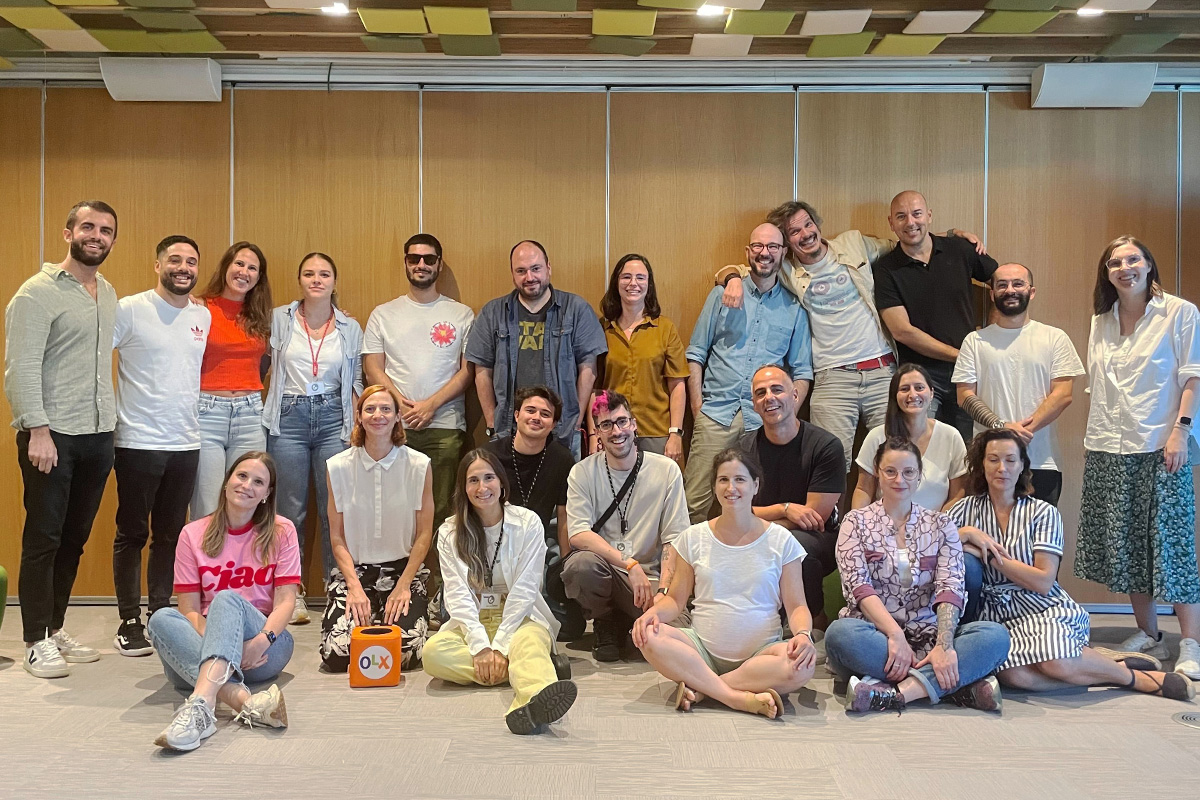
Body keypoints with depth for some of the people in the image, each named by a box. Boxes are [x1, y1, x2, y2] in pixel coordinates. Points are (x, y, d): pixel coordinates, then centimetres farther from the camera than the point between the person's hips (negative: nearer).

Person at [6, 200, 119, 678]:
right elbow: (21, 367, -14)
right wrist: (37, 429, -19)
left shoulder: (109, 294, 14)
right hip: (52, 436, -6)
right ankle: (37, 644, 9)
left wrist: (111, 422, 12)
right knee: (43, 539, 0)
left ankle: (55, 629, 23)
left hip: (98, 435, 7)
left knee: (74, 538, 12)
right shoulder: (39, 292, -8)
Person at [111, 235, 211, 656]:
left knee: (171, 535, 11)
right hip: (138, 443, -5)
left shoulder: (204, 317, 9)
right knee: (132, 534, 5)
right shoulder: (129, 310, -6)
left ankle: (161, 613, 21)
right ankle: (129, 622, 13)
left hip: (186, 444, 5)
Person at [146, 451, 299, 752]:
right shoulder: (193, 534, 6)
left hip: (265, 649, -2)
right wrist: (221, 644, -20)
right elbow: (189, 609, -1)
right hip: (201, 641, 2)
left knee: (227, 599, -30)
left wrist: (262, 641, -25)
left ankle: (200, 704, -53)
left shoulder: (281, 532, 4)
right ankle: (247, 701, -46)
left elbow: (285, 601, -5)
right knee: (161, 618, -27)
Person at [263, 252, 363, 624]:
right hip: (288, 418, -1)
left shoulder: (350, 328, 9)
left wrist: (356, 427, 5)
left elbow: (355, 381, 12)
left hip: (334, 419, 1)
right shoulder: (279, 319, 4)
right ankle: (292, 592, 14)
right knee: (291, 509, 4)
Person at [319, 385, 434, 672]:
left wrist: (403, 586, -10)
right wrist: (355, 587, -11)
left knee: (405, 654, -20)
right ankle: (366, 619, 16)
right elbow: (337, 536, 0)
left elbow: (424, 534, -1)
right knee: (336, 655, -18)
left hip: (404, 569, 0)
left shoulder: (419, 465, -4)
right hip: (354, 570, 1)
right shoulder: (338, 467, -2)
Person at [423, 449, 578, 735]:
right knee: (433, 651, -29)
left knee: (529, 644, -37)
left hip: (520, 618, -2)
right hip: (472, 622, 2)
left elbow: (524, 590, -7)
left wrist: (499, 646, -17)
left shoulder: (528, 523, -2)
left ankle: (533, 703, -67)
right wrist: (480, 646, -21)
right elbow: (458, 594, -6)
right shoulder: (450, 533, 4)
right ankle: (533, 672, -29)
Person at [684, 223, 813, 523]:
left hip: (765, 421, 1)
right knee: (696, 504, -5)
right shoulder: (723, 295, 10)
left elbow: (802, 371, 13)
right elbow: (696, 354, 10)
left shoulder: (794, 308, 11)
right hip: (716, 415, 0)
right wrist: (697, 405, 0)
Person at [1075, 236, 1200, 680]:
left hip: (1161, 446, -5)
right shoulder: (1100, 323, 14)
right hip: (1108, 450, 5)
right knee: (1125, 543, 7)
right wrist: (1091, 441, 14)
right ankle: (1147, 634, 18)